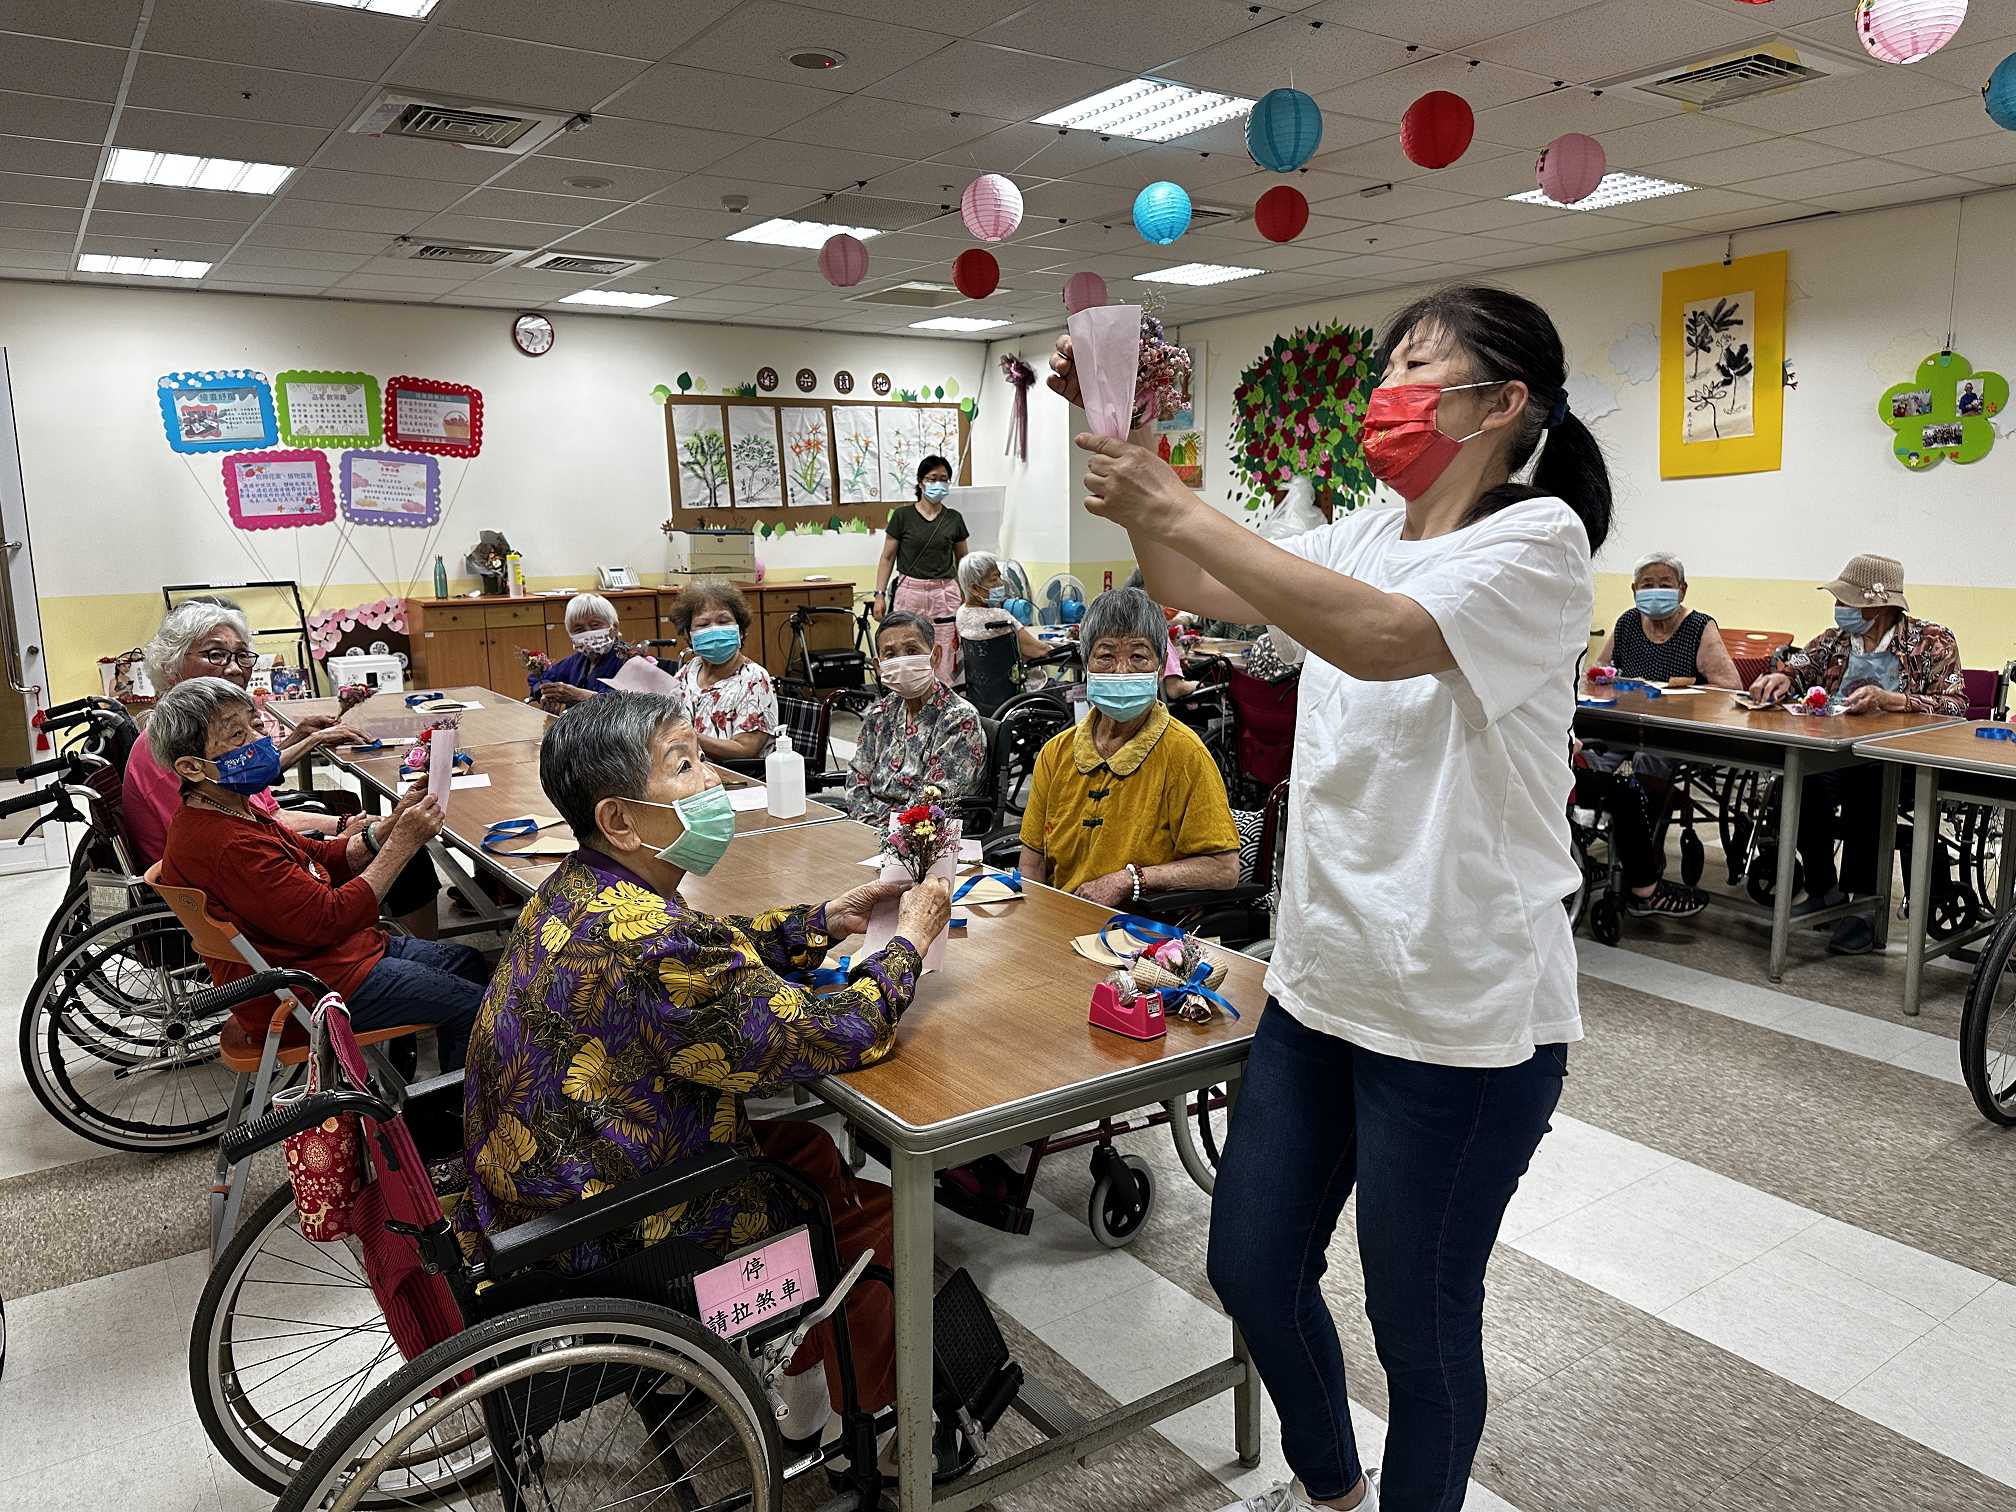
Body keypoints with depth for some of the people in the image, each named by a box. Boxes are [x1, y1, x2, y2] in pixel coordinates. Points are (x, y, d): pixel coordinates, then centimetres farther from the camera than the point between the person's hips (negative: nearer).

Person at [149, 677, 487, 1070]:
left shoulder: (232, 811, 6)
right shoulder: (227, 846, -29)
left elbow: (324, 859, 9)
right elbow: (330, 919, -29)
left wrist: (392, 823, -7)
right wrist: (404, 843, -24)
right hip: (313, 985, -11)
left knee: (466, 962, 19)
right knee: (478, 1007, -7)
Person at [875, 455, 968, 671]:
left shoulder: (954, 519, 9)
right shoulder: (902, 515, 2)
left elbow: (962, 560, 18)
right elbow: (887, 558, 5)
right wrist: (880, 594, -2)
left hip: (945, 593, 2)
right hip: (910, 592, -1)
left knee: (944, 658, -4)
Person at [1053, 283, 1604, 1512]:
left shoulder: (1538, 538, -13)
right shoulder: (1364, 538, 10)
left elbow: (1379, 637, -30)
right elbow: (1202, 592, 7)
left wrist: (1171, 504, -28)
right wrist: (1124, 438, -4)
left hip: (1458, 1016, -7)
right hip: (1322, 983, 8)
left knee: (1421, 1323, 10)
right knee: (1252, 1268, 19)